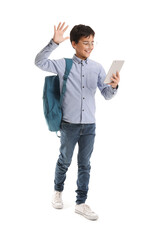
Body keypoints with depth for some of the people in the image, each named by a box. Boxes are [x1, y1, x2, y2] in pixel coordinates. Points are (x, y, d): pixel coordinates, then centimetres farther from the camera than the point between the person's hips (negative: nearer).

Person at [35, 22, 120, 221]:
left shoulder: (97, 68, 2)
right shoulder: (63, 65, -4)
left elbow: (106, 95, 2)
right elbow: (40, 62, -15)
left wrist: (114, 86, -20)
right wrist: (54, 42, -25)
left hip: (89, 125, 3)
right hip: (69, 124, -2)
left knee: (85, 165, 10)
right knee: (64, 161, 14)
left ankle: (81, 203, 23)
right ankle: (58, 191, 40)